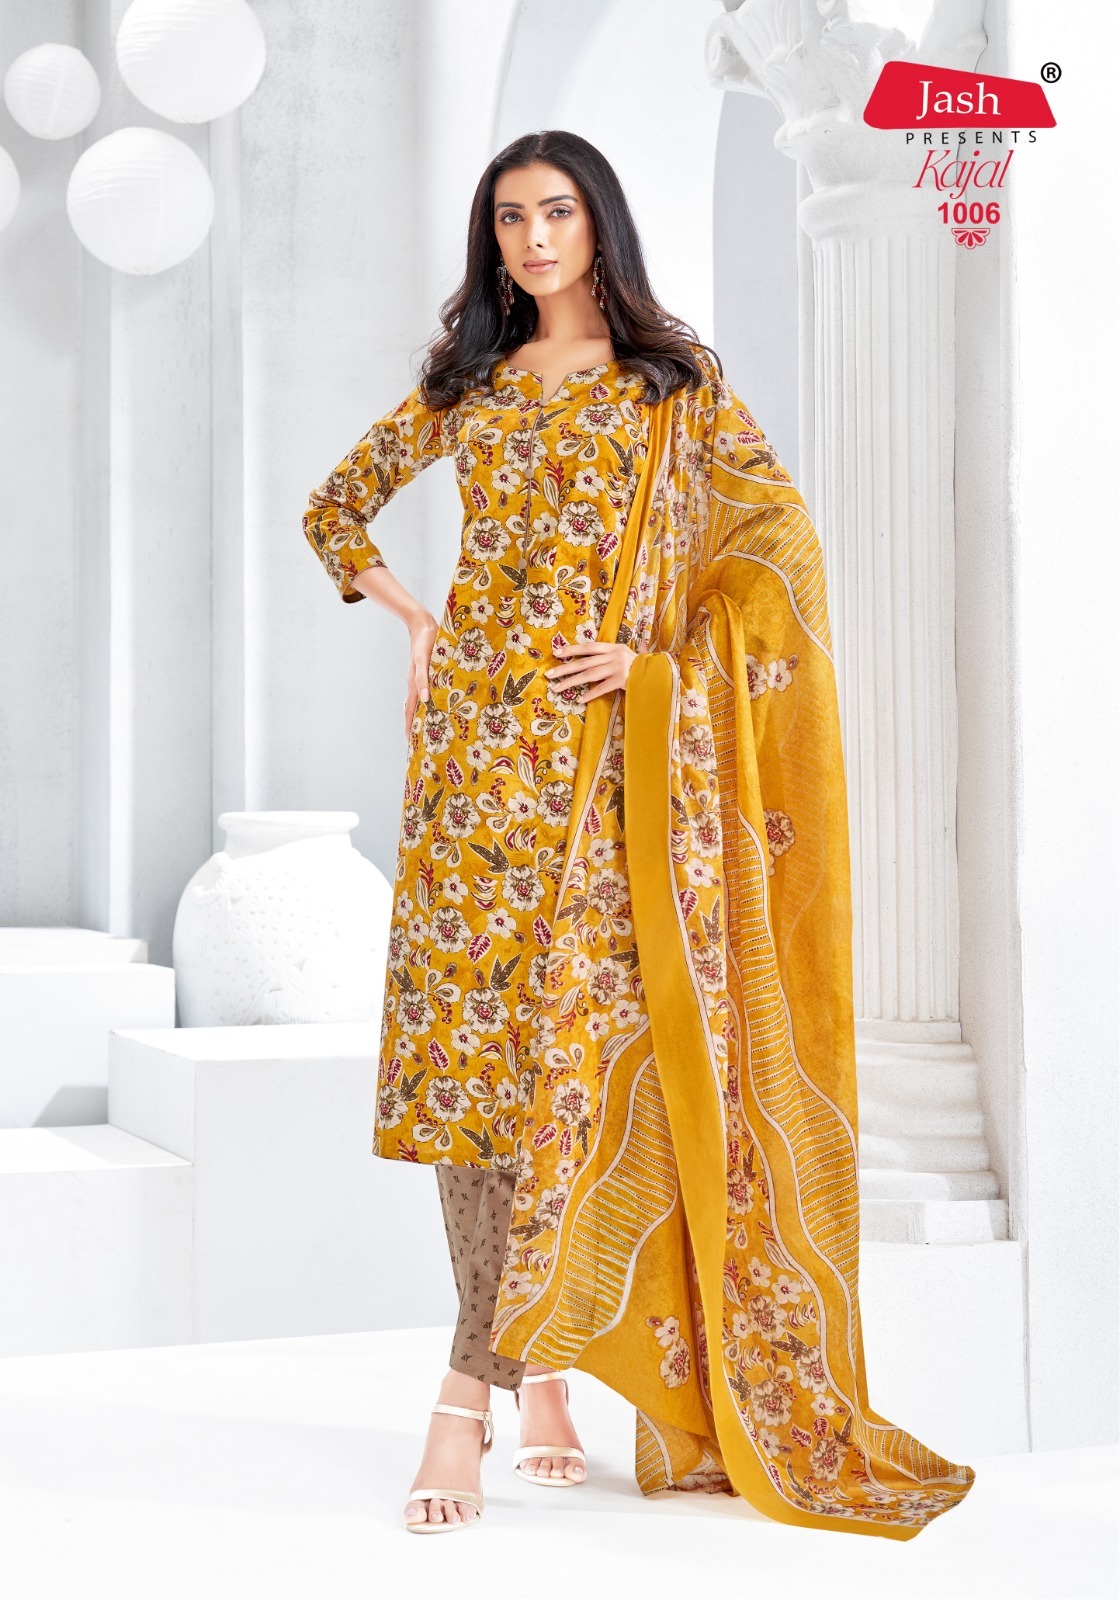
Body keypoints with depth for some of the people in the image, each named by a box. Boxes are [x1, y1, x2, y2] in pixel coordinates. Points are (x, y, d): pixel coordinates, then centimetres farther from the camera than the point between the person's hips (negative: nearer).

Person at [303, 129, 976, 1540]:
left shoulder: (676, 378, 8)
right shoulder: (466, 385, 15)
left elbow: (780, 540, 3)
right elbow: (335, 510, 25)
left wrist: (659, 658, -6)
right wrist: (413, 619, 10)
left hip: (607, 744, -2)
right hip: (475, 734, 3)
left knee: (565, 1023, -10)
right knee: (475, 1020, -5)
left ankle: (473, 1386, -7)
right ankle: (542, 1371, 3)